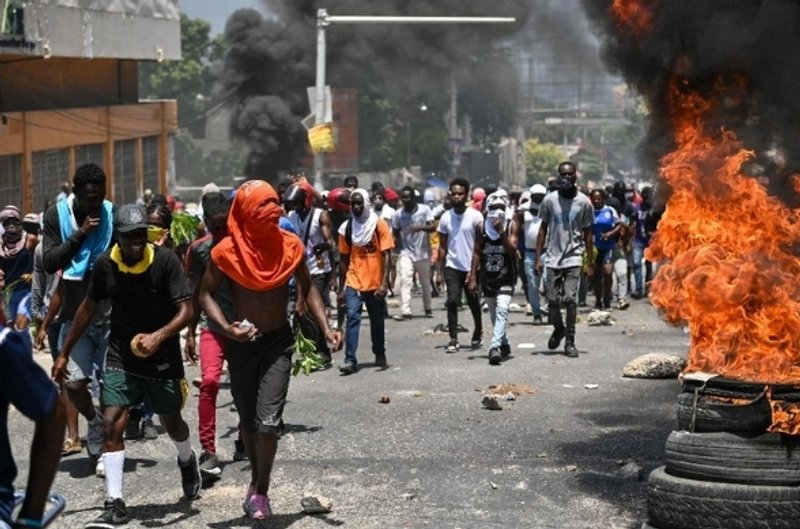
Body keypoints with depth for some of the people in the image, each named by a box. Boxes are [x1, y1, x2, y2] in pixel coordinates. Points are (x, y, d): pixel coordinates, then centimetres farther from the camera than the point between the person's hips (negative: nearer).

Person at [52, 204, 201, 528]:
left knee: (171, 423, 16)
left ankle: (187, 462, 51)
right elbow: (89, 307, 7)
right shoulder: (105, 265, -7)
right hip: (121, 358, 2)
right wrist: (64, 353, 10)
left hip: (163, 358, -2)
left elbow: (186, 310, -19)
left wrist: (159, 335, -37)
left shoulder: (165, 261, -17)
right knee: (111, 424, -13)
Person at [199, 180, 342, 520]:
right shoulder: (226, 251, -14)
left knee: (268, 421, -13)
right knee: (248, 421, 15)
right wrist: (227, 328, -22)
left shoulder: (290, 246, -9)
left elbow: (308, 289, 4)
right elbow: (206, 295, -6)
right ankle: (257, 484, 35)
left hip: (278, 341, 0)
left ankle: (260, 490, 4)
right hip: (241, 343, 0)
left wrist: (326, 328, -7)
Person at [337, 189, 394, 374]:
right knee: (352, 317, -13)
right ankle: (350, 360, -16)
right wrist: (341, 289, 7)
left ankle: (380, 354, 32)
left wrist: (384, 283, -17)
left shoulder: (379, 225, -4)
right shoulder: (346, 228, 3)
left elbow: (386, 255, -7)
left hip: (375, 283, -1)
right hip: (353, 282, 1)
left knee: (377, 321, 11)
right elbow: (343, 259, 8)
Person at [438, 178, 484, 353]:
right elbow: (442, 246, 7)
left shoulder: (475, 216, -6)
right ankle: (453, 339, -8)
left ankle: (478, 332, 34)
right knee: (452, 301, -11)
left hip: (471, 267, -1)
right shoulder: (446, 217, 2)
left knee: (473, 302, 11)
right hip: (452, 266, 1)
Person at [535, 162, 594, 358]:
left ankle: (570, 341, -3)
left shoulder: (584, 202, 0)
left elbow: (587, 233, 5)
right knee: (552, 300, 5)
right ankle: (558, 328, 33)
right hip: (553, 258, 2)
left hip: (573, 258, -2)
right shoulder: (549, 200, 2)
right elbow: (543, 229, 8)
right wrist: (538, 258, 3)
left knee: (571, 298, -11)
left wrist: (589, 262, 1)